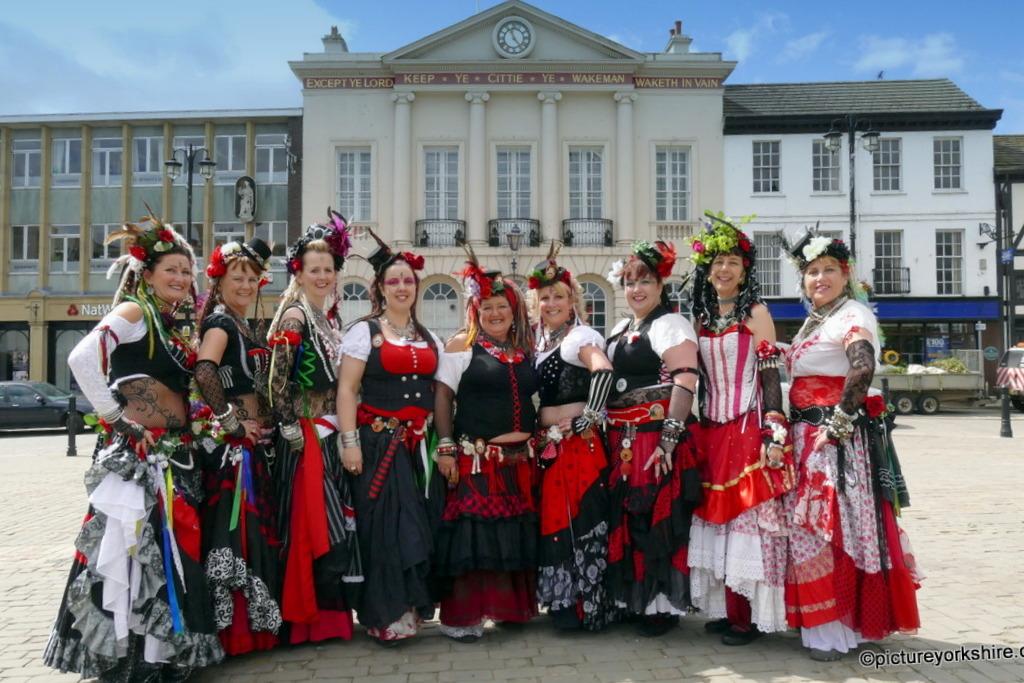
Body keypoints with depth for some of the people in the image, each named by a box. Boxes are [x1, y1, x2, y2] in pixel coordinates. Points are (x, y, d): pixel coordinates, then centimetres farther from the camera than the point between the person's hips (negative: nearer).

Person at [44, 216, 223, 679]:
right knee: (136, 548, -3)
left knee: (173, 548, 12)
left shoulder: (176, 324, 16)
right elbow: (82, 358, -22)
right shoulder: (133, 312, -8)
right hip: (137, 455, -8)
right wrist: (115, 416, -16)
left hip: (175, 454, 8)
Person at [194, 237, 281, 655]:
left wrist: (262, 424, 12)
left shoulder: (245, 327, 17)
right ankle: (232, 629, 2)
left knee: (256, 525, 14)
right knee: (233, 528, -6)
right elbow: (204, 373, -27)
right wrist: (232, 422, -21)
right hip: (230, 444, -9)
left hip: (252, 441, 9)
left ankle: (256, 621, 25)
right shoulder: (220, 322, -10)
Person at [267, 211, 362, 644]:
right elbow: (277, 380, -16)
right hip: (306, 435, -8)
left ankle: (330, 614, 23)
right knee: (314, 521, -4)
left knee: (335, 520, 12)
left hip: (332, 432, 8)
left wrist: (344, 430, 15)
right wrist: (291, 428, -17)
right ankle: (311, 619, 7)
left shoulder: (331, 317, 15)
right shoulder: (294, 316, -10)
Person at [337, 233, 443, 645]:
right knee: (384, 526, -5)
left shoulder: (429, 338, 15)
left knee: (420, 524, 5)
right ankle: (385, 616, 5)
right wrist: (350, 442, -15)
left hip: (421, 443, 5)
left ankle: (413, 606, 19)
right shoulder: (364, 331, 0)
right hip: (379, 441, -5)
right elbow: (347, 390, -6)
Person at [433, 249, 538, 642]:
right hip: (475, 458, -5)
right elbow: (443, 397, -6)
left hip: (518, 459, 5)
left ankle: (508, 606, 25)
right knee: (471, 531, -7)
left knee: (514, 532, 10)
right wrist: (446, 448, -13)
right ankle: (460, 616, 2)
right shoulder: (462, 345, 0)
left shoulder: (526, 351, 14)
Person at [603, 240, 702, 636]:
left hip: (656, 440, -8)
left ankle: (663, 605, 11)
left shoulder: (670, 324, -6)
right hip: (620, 442, 8)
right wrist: (609, 433, 16)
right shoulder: (620, 331, 19)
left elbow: (685, 383, -17)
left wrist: (669, 439, -23)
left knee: (657, 521, -3)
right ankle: (633, 599, 25)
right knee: (625, 520, 11)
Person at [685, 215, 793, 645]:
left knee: (749, 519, -3)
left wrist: (774, 435, -14)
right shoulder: (701, 317, 12)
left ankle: (750, 616, 6)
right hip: (711, 432, 5)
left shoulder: (756, 312, -2)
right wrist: (694, 431, 11)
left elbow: (770, 376, -7)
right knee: (716, 517, 8)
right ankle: (725, 609, 19)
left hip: (748, 429, -5)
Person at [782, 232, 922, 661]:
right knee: (814, 527, 13)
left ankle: (836, 629, 5)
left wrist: (838, 423, -22)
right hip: (809, 438, 9)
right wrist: (791, 430, 12)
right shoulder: (814, 321, 18)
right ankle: (827, 622, 25)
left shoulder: (852, 315, -10)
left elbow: (863, 370, -28)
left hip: (837, 439, -9)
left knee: (835, 528, -5)